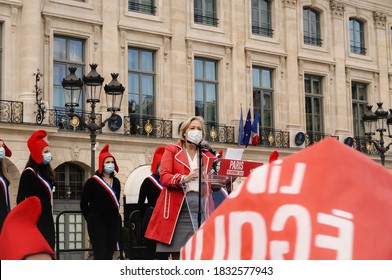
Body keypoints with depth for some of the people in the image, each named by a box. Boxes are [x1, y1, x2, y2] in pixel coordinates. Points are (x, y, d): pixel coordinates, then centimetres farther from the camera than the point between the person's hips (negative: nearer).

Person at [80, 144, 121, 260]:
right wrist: (90, 218, 4)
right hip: (97, 223, -6)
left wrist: (115, 216, 14)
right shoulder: (92, 181, -6)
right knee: (100, 255, -11)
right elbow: (83, 203, -2)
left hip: (113, 222, 6)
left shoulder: (116, 182, 11)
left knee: (109, 254, 8)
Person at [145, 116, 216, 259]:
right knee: (176, 252, -2)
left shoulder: (207, 155, 19)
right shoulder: (172, 150, 10)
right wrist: (184, 178, -21)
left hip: (201, 206, 2)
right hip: (177, 206, -2)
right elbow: (164, 177, -4)